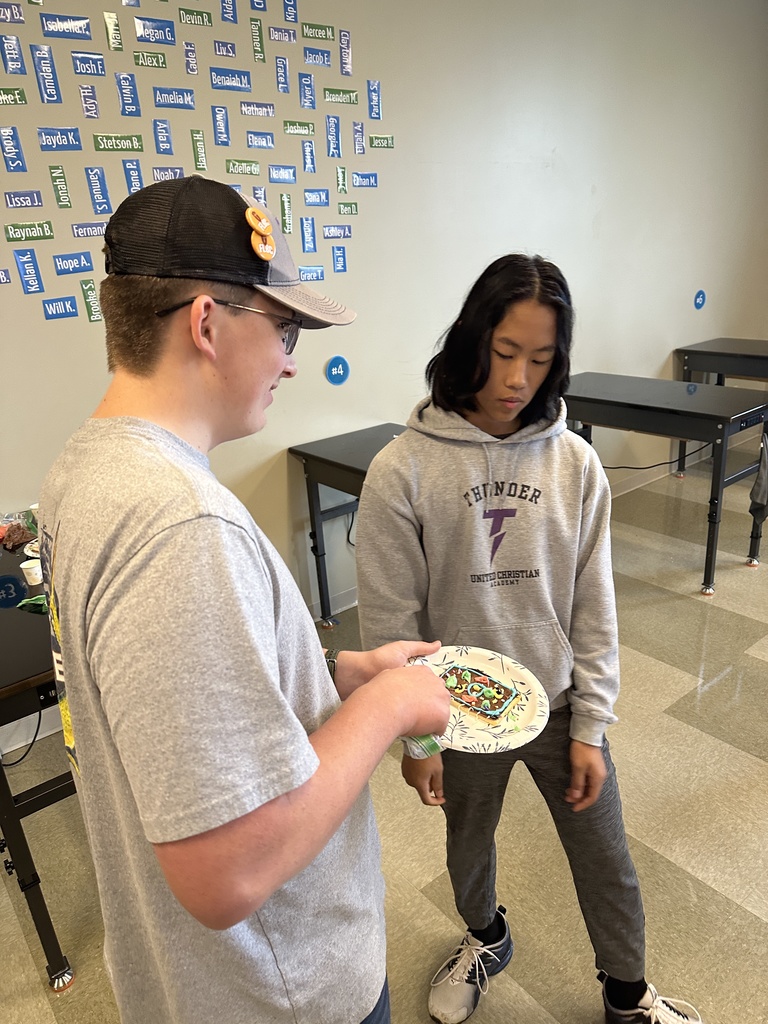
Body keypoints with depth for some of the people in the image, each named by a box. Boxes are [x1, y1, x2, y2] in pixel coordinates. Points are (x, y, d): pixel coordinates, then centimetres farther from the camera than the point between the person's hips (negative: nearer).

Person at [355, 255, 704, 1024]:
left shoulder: (574, 463, -10)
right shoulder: (402, 471, -18)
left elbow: (593, 609, -4)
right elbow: (390, 623, -12)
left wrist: (591, 727, -3)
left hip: (560, 703, 2)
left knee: (607, 865, 20)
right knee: (469, 850, 26)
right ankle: (485, 939, 60)